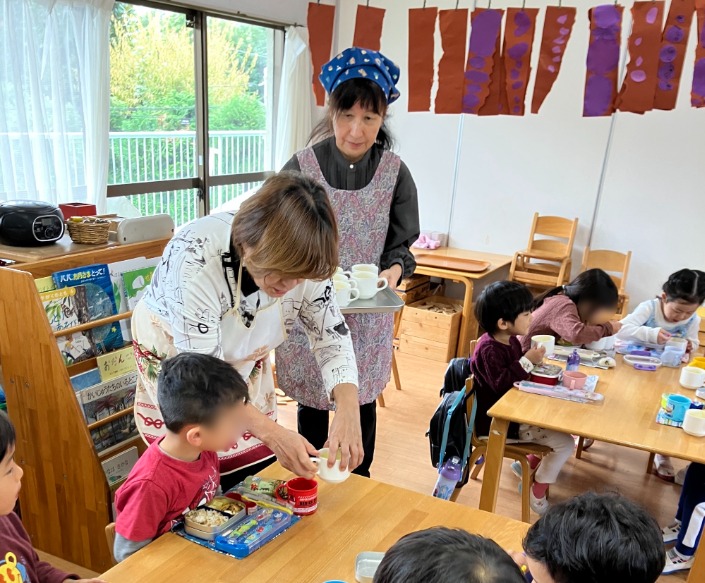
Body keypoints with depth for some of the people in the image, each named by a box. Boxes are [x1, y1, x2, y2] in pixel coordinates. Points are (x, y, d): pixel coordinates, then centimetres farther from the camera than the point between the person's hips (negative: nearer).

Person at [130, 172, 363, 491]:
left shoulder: (302, 261, -25)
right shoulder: (195, 258, -40)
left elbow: (332, 336, -16)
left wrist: (348, 409, -34)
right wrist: (271, 432, -45)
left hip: (242, 357, 4)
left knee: (259, 465, 11)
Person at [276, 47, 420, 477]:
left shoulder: (395, 173, -6)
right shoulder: (302, 167, -10)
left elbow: (401, 244, 2)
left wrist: (393, 270, -20)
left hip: (368, 314, 1)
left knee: (362, 401, 16)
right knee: (312, 401, 13)